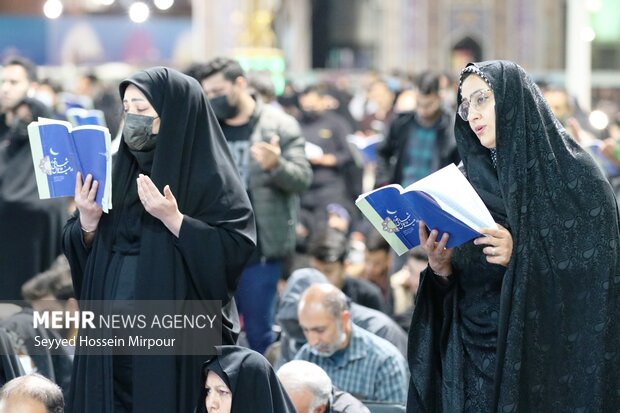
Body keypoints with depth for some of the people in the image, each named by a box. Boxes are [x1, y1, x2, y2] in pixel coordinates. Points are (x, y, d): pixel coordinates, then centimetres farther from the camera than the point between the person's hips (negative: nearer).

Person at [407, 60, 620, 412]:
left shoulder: (573, 174, -6)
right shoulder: (472, 179, 10)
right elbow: (456, 289, 10)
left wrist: (521, 258, -22)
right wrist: (441, 268, -11)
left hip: (545, 357, -5)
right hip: (472, 359, 5)